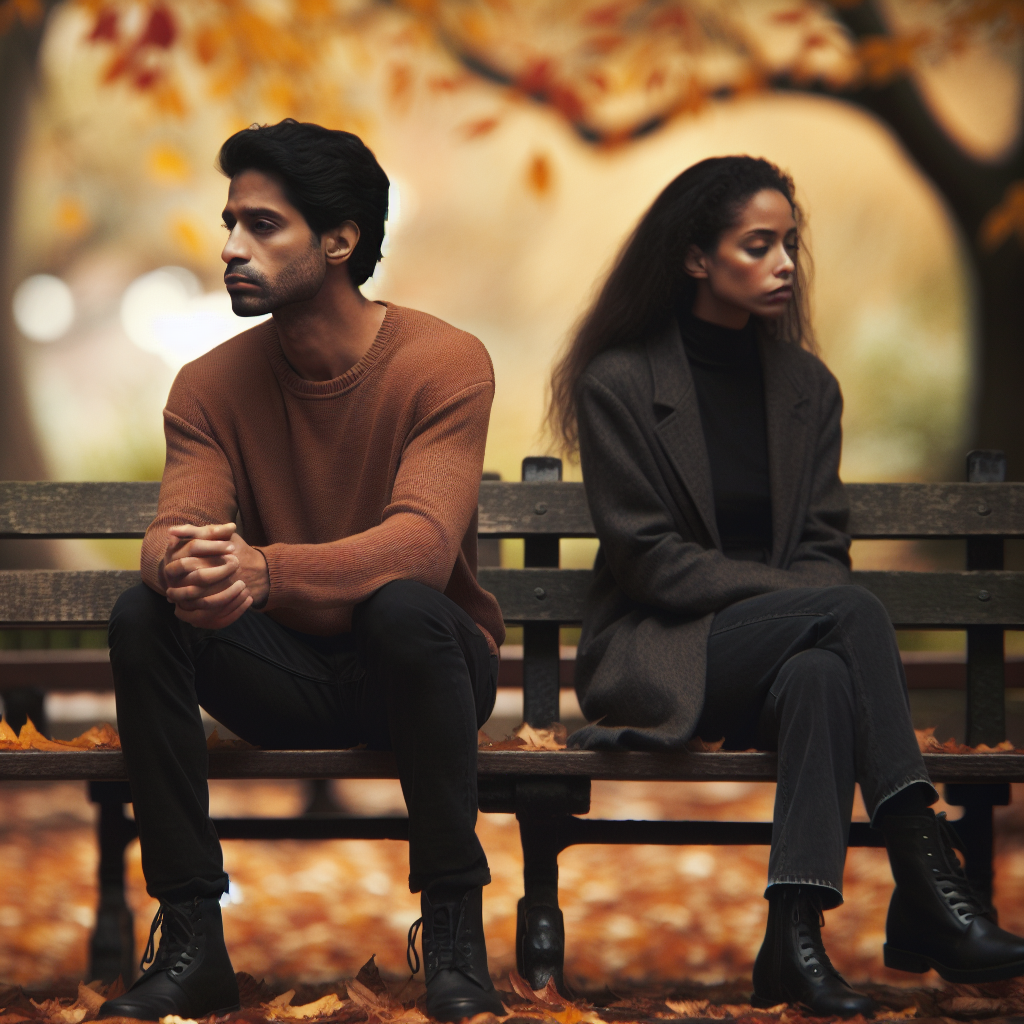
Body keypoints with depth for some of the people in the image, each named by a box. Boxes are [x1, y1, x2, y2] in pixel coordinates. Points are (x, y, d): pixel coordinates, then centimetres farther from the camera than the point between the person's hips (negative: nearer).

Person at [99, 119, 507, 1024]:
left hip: (418, 671, -3)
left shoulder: (444, 363, -14)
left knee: (402, 609, -38)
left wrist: (264, 569, -48)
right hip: (283, 677, 4)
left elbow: (422, 541, -29)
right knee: (141, 616, -24)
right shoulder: (211, 385, -1)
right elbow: (172, 532, -15)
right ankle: (191, 941, -21)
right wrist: (185, 565, -43)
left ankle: (455, 936, -24)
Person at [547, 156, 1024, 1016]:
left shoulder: (808, 387, 14)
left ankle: (797, 936, -44)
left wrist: (818, 611, -13)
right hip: (660, 660, -4)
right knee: (852, 612, -32)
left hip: (776, 654, 4)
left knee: (820, 675, -36)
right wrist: (781, 591, -17)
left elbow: (823, 547, 11)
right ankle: (928, 888, -39)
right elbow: (646, 557, -7)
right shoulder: (620, 383, -1)